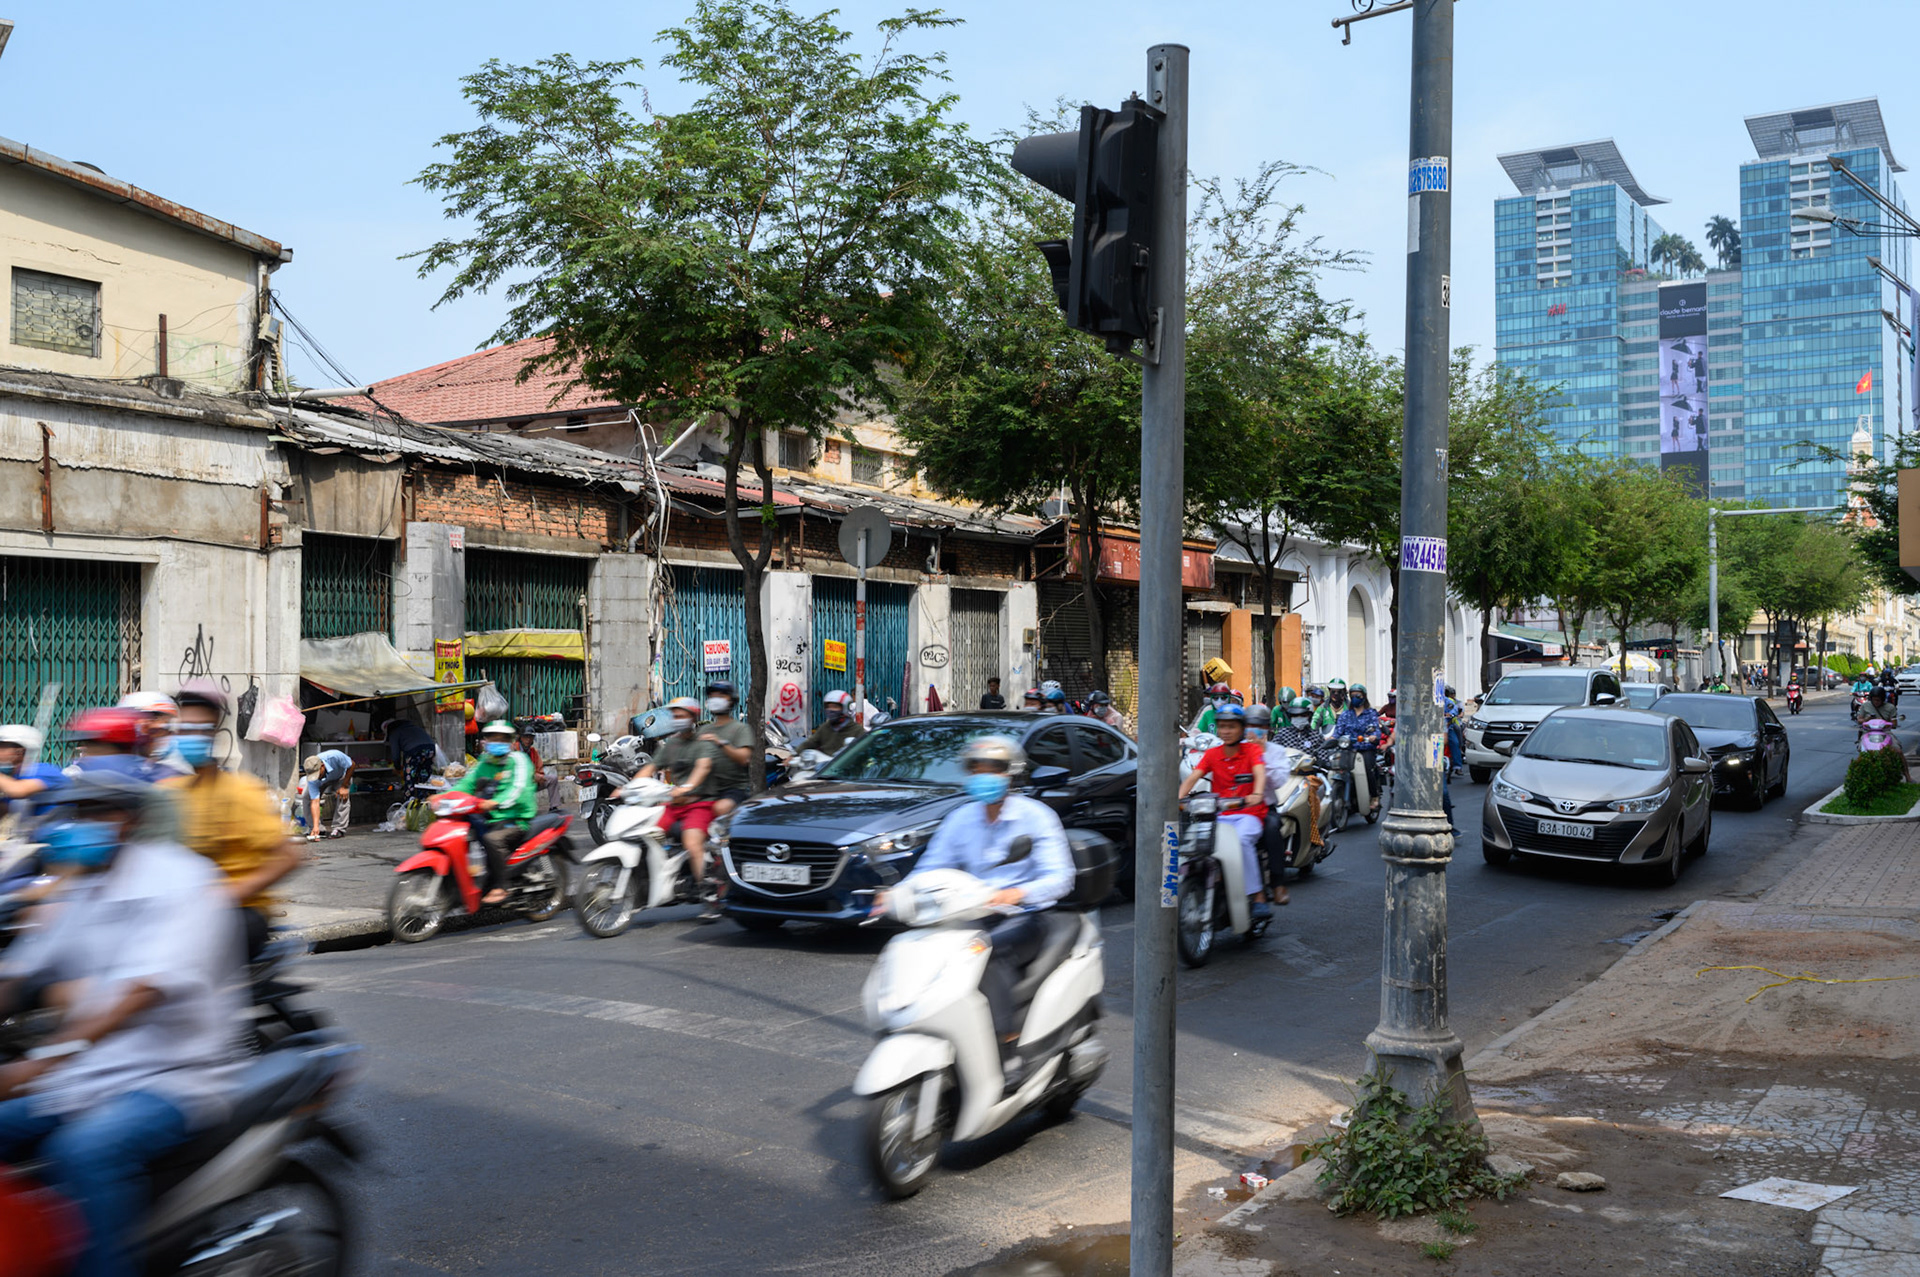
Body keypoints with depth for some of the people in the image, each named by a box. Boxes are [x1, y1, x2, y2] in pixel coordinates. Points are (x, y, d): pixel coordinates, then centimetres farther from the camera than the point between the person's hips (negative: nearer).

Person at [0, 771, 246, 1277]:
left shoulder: (179, 878, -12)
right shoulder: (77, 892, 15)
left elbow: (148, 987, -25)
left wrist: (45, 1055, -35)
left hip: (174, 1076, -8)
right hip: (84, 1079, 8)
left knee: (86, 1149, -33)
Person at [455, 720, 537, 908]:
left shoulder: (518, 760, -4)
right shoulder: (483, 764, 16)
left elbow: (519, 789, -20)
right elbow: (466, 784, 9)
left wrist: (495, 802, -38)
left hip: (516, 820, -7)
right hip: (491, 820, 7)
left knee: (492, 839, -33)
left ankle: (499, 888, -27)